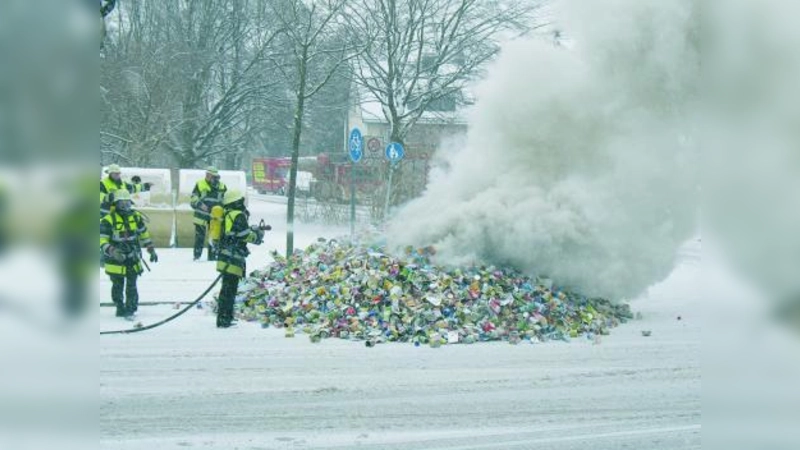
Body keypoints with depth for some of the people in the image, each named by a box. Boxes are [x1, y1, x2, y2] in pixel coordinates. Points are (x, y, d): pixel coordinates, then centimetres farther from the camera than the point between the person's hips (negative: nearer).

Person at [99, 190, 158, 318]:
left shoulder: (136, 217, 5)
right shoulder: (108, 220, -11)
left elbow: (144, 234, 17)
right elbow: (102, 240, -13)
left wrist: (151, 250, 16)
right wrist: (112, 251, -29)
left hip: (133, 258, 3)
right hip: (116, 260, -2)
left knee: (131, 286, 1)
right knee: (118, 286, 7)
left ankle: (131, 307, 10)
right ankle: (120, 308, 19)